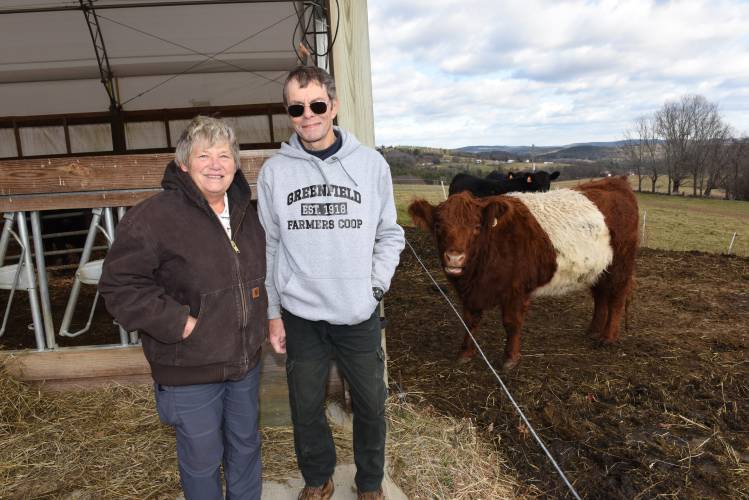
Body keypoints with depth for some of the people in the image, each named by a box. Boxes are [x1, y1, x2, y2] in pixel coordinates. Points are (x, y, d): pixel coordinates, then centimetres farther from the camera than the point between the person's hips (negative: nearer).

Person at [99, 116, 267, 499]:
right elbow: (120, 285, -17)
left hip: (246, 360, 6)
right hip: (190, 371, -6)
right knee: (202, 459, 13)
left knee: (246, 444, 24)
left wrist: (259, 321, 10)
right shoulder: (153, 217, -19)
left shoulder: (244, 211, 4)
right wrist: (178, 322, -21)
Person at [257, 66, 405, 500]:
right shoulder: (274, 171, -2)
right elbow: (269, 246, 1)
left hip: (360, 315, 0)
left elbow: (390, 235, 3)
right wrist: (272, 313, 2)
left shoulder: (372, 164, -4)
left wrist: (375, 286, -8)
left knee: (370, 404, 15)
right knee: (306, 407, 16)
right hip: (300, 316, 1)